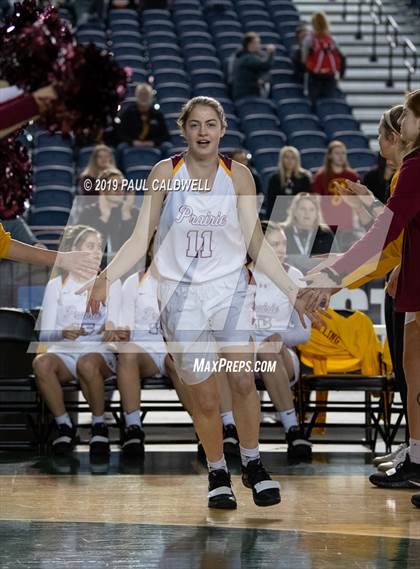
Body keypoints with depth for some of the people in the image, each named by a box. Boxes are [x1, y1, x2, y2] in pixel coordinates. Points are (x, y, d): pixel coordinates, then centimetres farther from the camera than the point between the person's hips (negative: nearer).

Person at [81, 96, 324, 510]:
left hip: (231, 289, 1)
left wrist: (292, 291, 0)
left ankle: (252, 464, 7)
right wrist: (105, 278, -16)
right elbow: (141, 238, -2)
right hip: (181, 293, -1)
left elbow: (255, 243, 5)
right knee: (204, 396, -2)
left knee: (242, 380, -13)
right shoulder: (165, 173, -4)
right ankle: (217, 473, 17)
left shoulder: (238, 176, 0)